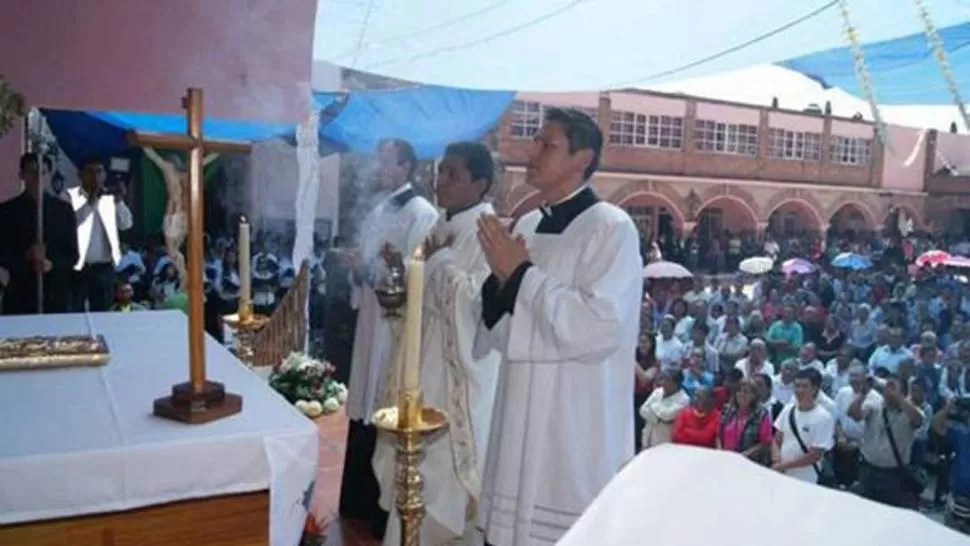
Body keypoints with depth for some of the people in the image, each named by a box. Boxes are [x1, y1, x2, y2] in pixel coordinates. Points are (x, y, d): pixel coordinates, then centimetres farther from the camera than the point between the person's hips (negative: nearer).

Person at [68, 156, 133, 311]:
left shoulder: (110, 197, 9)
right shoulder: (70, 196, -2)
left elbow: (126, 224, -1)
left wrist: (119, 201, -15)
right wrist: (90, 202, -19)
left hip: (104, 268, 3)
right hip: (78, 268, -3)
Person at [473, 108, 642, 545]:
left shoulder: (612, 228, -10)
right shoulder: (527, 226, 10)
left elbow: (601, 329, -21)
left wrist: (523, 274, -14)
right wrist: (500, 281, -6)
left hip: (576, 425, -6)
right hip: (521, 415, 6)